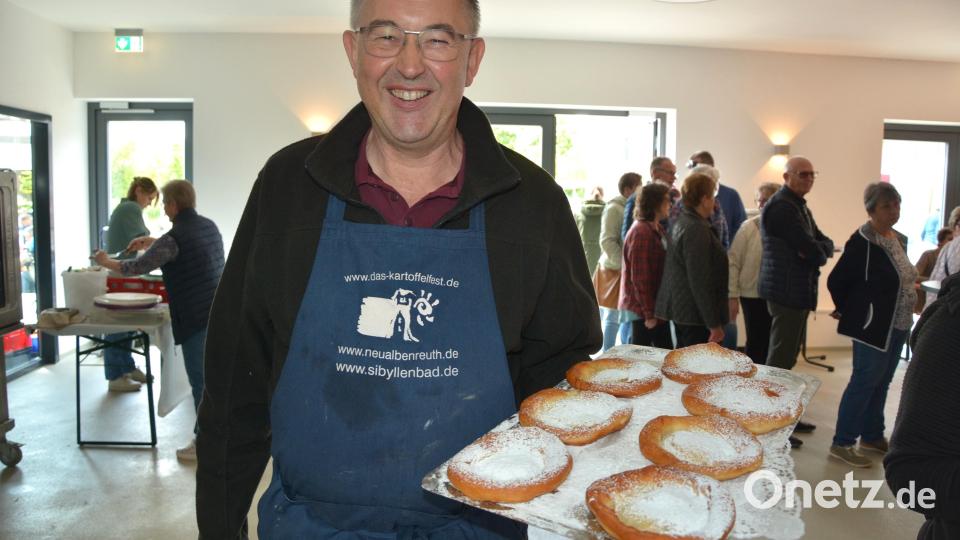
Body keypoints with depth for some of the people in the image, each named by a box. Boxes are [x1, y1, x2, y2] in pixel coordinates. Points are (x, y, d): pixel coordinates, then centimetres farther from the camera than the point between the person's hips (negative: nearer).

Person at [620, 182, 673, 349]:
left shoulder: (657, 229, 11)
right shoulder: (641, 232, -19)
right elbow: (640, 277, -21)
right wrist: (649, 313, -20)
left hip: (657, 303, 9)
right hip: (644, 306, -9)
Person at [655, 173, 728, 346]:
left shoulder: (679, 223, 11)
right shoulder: (696, 229, -18)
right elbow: (700, 281, -21)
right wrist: (714, 324, -18)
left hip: (679, 309, 10)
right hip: (696, 313, -10)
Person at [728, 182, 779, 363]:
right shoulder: (749, 227, -5)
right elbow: (733, 262, -4)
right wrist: (732, 295, -7)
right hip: (753, 295, -2)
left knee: (772, 343, 10)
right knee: (756, 343, 5)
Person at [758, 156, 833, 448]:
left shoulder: (800, 207, 17)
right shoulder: (782, 207, -16)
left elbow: (826, 245, 10)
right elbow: (813, 251, -21)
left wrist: (816, 249, -10)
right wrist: (818, 251, 0)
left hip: (797, 290, 10)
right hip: (787, 291, -10)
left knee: (787, 357, 16)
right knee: (780, 359, -4)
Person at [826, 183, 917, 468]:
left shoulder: (899, 240, 9)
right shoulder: (862, 242, -17)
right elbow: (836, 280, -14)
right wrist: (849, 311, -2)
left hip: (897, 326, 8)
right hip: (873, 326, -8)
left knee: (881, 382, 17)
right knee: (864, 382, -4)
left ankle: (872, 436, 30)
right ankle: (842, 443, 5)